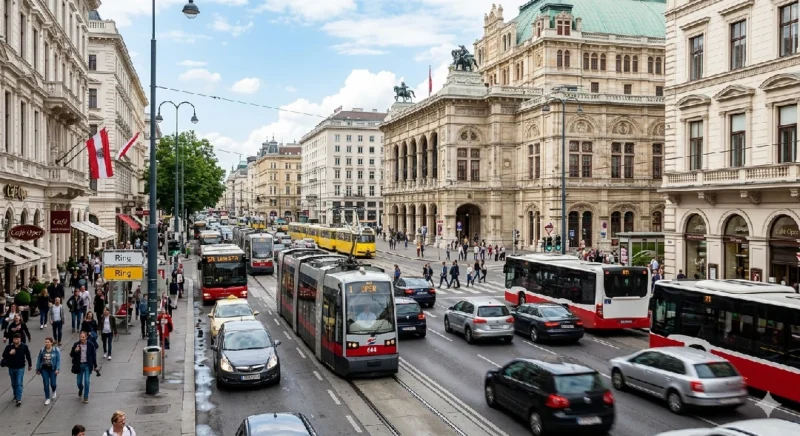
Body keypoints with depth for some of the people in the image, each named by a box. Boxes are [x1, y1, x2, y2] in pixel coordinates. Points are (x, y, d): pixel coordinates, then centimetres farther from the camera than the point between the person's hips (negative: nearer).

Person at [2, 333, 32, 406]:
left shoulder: (24, 346, -10)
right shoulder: (9, 347, -10)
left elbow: (28, 356, 1)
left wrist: (30, 365, 9)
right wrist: (10, 353, -26)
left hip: (20, 368, -3)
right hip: (11, 368, 3)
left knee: (19, 384, -9)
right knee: (14, 384, 17)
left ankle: (19, 399, -11)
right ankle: (15, 396, 38)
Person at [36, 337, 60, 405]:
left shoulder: (56, 350, -8)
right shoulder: (42, 350, -1)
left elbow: (58, 360, -8)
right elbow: (39, 360, 7)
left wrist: (57, 369, -16)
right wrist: (37, 369, 9)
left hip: (52, 369, -2)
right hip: (44, 369, 2)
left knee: (53, 383, 2)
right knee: (46, 384, -1)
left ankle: (54, 392, 38)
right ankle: (47, 399, 11)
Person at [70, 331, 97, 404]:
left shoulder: (90, 345, -8)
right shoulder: (76, 344, -5)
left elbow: (94, 355, 0)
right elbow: (71, 355, 0)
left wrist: (95, 365, 3)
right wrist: (75, 351, -22)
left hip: (87, 365, -2)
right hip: (79, 365, 2)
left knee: (86, 381, -5)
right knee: (79, 382, 10)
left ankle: (86, 397, 8)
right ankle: (80, 390, 45)